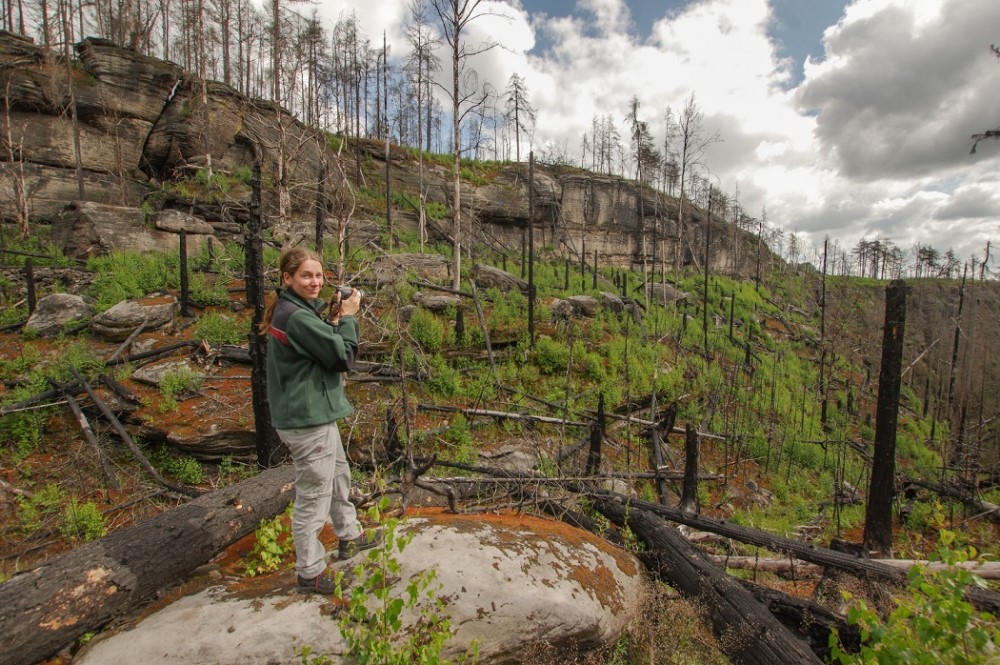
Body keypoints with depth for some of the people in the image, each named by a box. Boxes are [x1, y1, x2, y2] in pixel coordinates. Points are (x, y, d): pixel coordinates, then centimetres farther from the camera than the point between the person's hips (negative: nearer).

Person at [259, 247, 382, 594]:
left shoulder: (296, 310, 8)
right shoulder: (296, 317, -23)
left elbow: (323, 347, 13)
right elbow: (343, 358, -21)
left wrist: (336, 320, 0)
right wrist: (347, 318, -10)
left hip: (315, 413, 11)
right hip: (307, 420, -11)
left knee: (339, 476, 25)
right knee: (313, 496, 4)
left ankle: (349, 537, 45)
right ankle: (311, 572, 23)